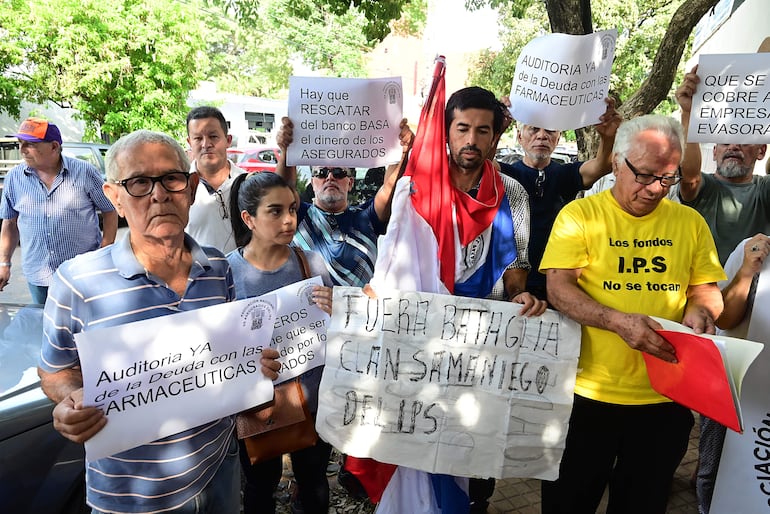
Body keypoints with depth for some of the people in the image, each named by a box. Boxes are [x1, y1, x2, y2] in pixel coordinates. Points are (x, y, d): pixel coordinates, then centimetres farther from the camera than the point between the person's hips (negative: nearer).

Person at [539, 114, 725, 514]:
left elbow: (706, 288, 11)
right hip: (590, 392, -3)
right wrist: (618, 321, -27)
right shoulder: (579, 215, -7)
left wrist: (700, 309, -12)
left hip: (666, 396, 3)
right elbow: (558, 288, -13)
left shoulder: (690, 222, 4)